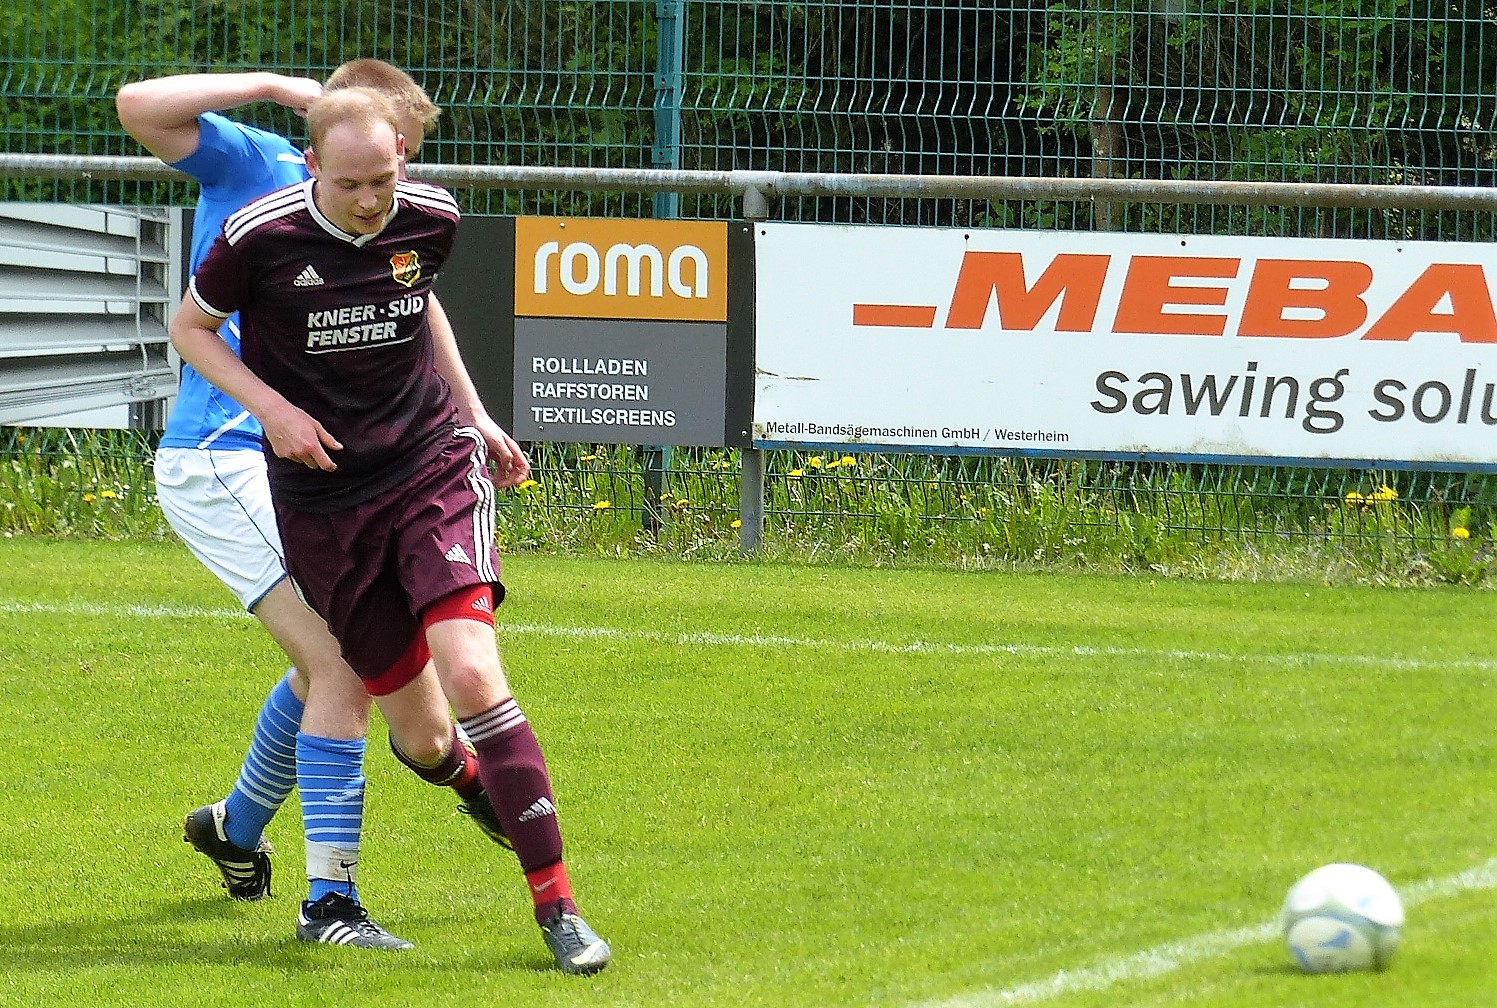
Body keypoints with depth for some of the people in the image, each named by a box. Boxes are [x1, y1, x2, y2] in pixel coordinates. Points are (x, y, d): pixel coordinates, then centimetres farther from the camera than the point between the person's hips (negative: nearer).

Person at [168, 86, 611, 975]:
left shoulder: (433, 220, -4)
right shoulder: (260, 236, -13)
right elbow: (191, 326, 4)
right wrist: (271, 408, -11)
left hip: (431, 468, 0)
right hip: (323, 495, 0)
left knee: (472, 674, -22)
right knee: (417, 729, 2)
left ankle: (557, 903, -17)